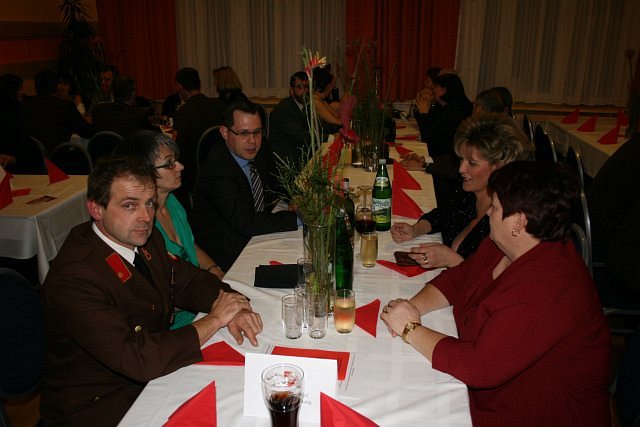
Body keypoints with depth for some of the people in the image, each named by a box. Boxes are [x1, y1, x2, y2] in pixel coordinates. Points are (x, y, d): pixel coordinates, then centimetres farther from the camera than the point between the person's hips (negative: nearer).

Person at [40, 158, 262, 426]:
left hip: (153, 371, 7)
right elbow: (139, 360, -31)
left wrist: (228, 305, -13)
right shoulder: (74, 278, -27)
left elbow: (190, 281, 8)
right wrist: (215, 319, -22)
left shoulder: (146, 240, -5)